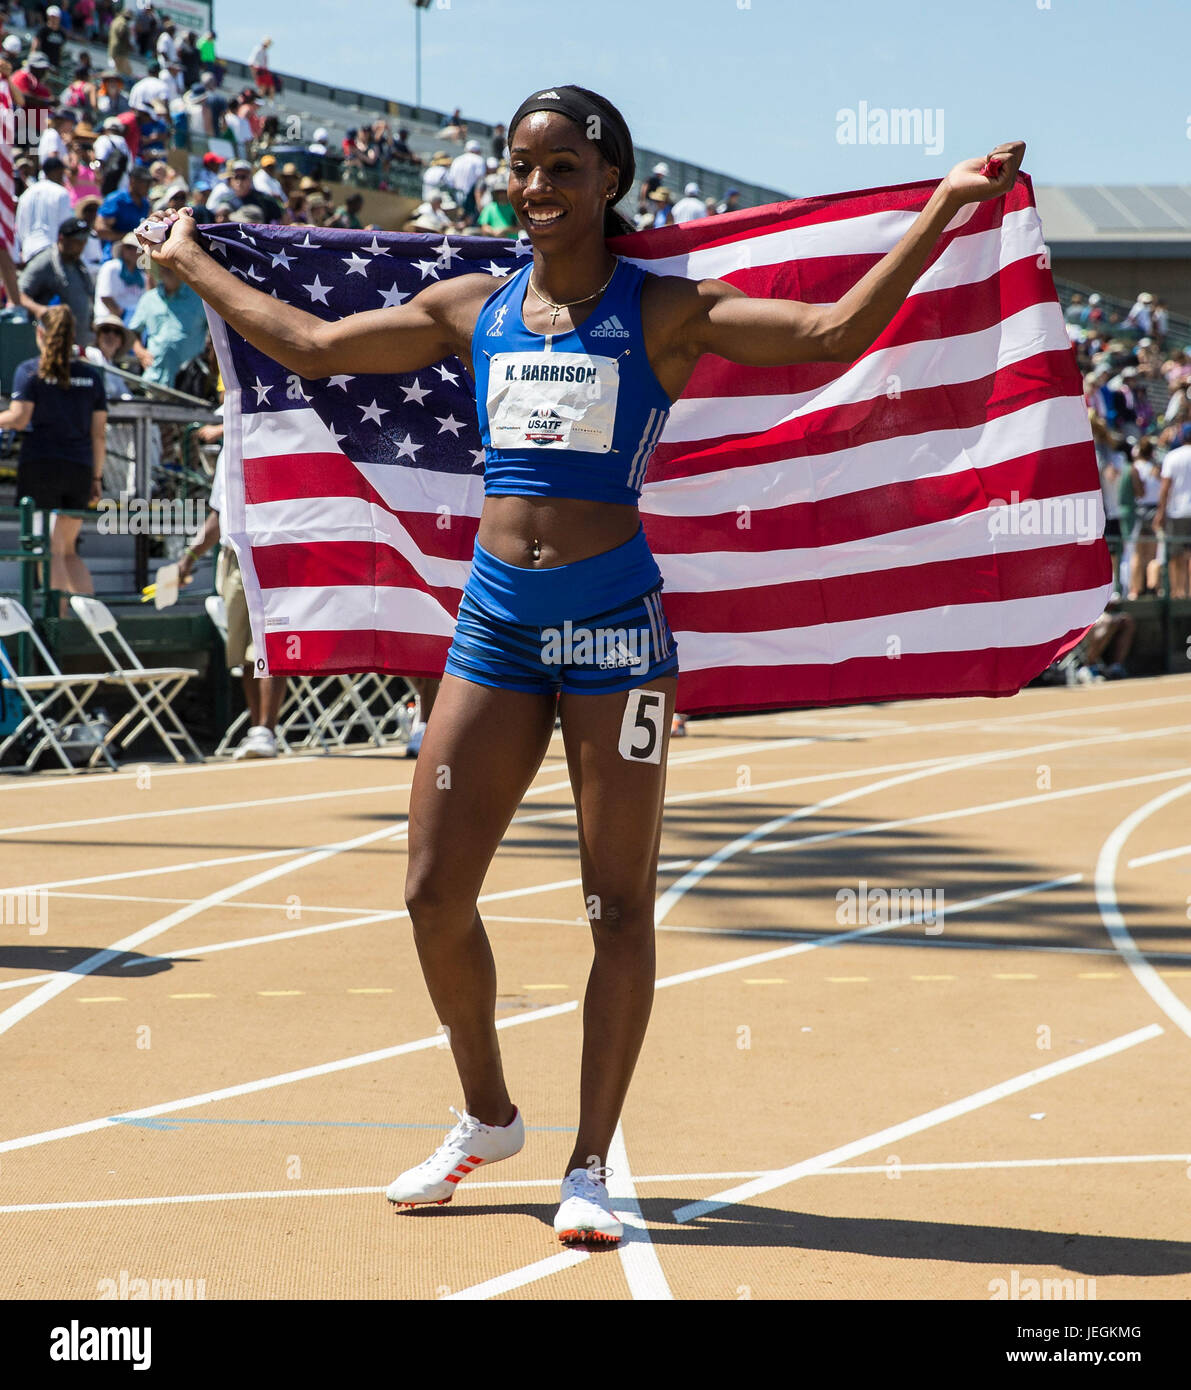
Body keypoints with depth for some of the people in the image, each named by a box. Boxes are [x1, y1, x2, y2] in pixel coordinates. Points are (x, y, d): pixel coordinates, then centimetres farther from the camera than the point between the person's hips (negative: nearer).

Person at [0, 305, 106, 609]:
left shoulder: (30, 370, -1)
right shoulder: (91, 374, 10)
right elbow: (98, 432, 9)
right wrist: (97, 476, 14)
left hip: (40, 463, -4)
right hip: (80, 468, 4)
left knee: (51, 550, -3)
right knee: (68, 550, 17)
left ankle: (60, 615, -13)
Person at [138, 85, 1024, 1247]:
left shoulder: (665, 310, -2)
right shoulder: (472, 310, 11)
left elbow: (833, 334, -11)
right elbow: (310, 346, 22)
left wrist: (939, 213, -19)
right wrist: (193, 267, 29)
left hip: (614, 622, -4)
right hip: (495, 622, 4)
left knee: (618, 906, -2)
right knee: (436, 892, 2)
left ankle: (589, 1168, 8)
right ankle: (487, 1118, 25)